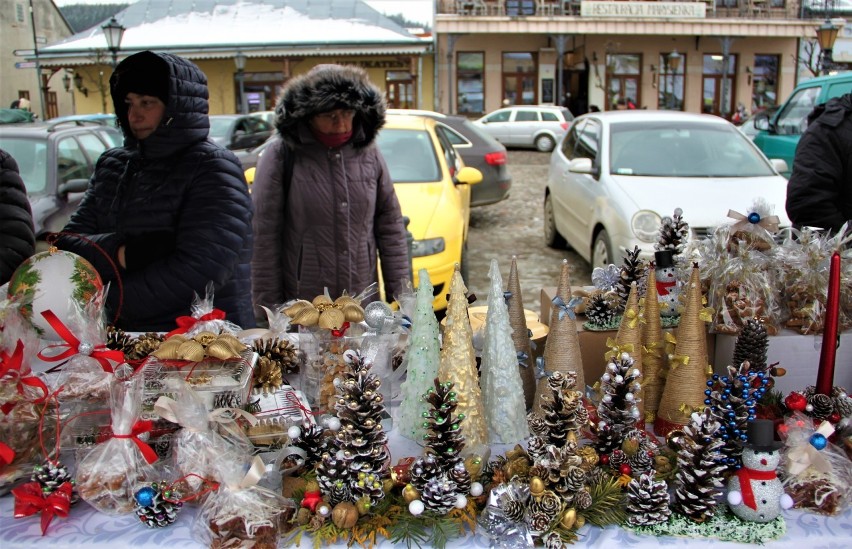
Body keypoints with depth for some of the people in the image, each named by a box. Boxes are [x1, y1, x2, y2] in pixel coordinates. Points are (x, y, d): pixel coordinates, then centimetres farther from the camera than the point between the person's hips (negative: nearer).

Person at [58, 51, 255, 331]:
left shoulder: (214, 167, -10)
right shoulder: (111, 165, 10)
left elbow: (199, 271, -21)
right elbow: (69, 246, 4)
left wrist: (107, 302, -12)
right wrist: (123, 254, -17)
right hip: (125, 338, 5)